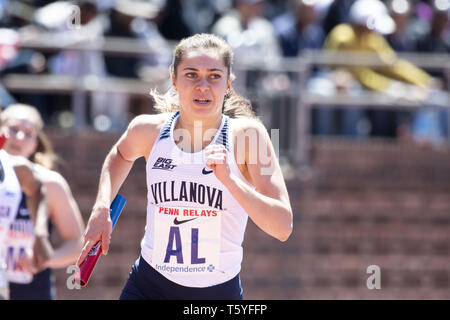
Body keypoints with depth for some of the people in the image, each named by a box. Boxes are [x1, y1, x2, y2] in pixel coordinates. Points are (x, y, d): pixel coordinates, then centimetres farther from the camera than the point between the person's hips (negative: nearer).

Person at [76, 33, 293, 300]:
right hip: (148, 287, 1)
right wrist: (101, 209, 9)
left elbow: (283, 227, -17)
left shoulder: (246, 134, -11)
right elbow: (121, 154, 24)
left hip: (220, 291, -1)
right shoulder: (150, 130, -3)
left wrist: (229, 180, -28)